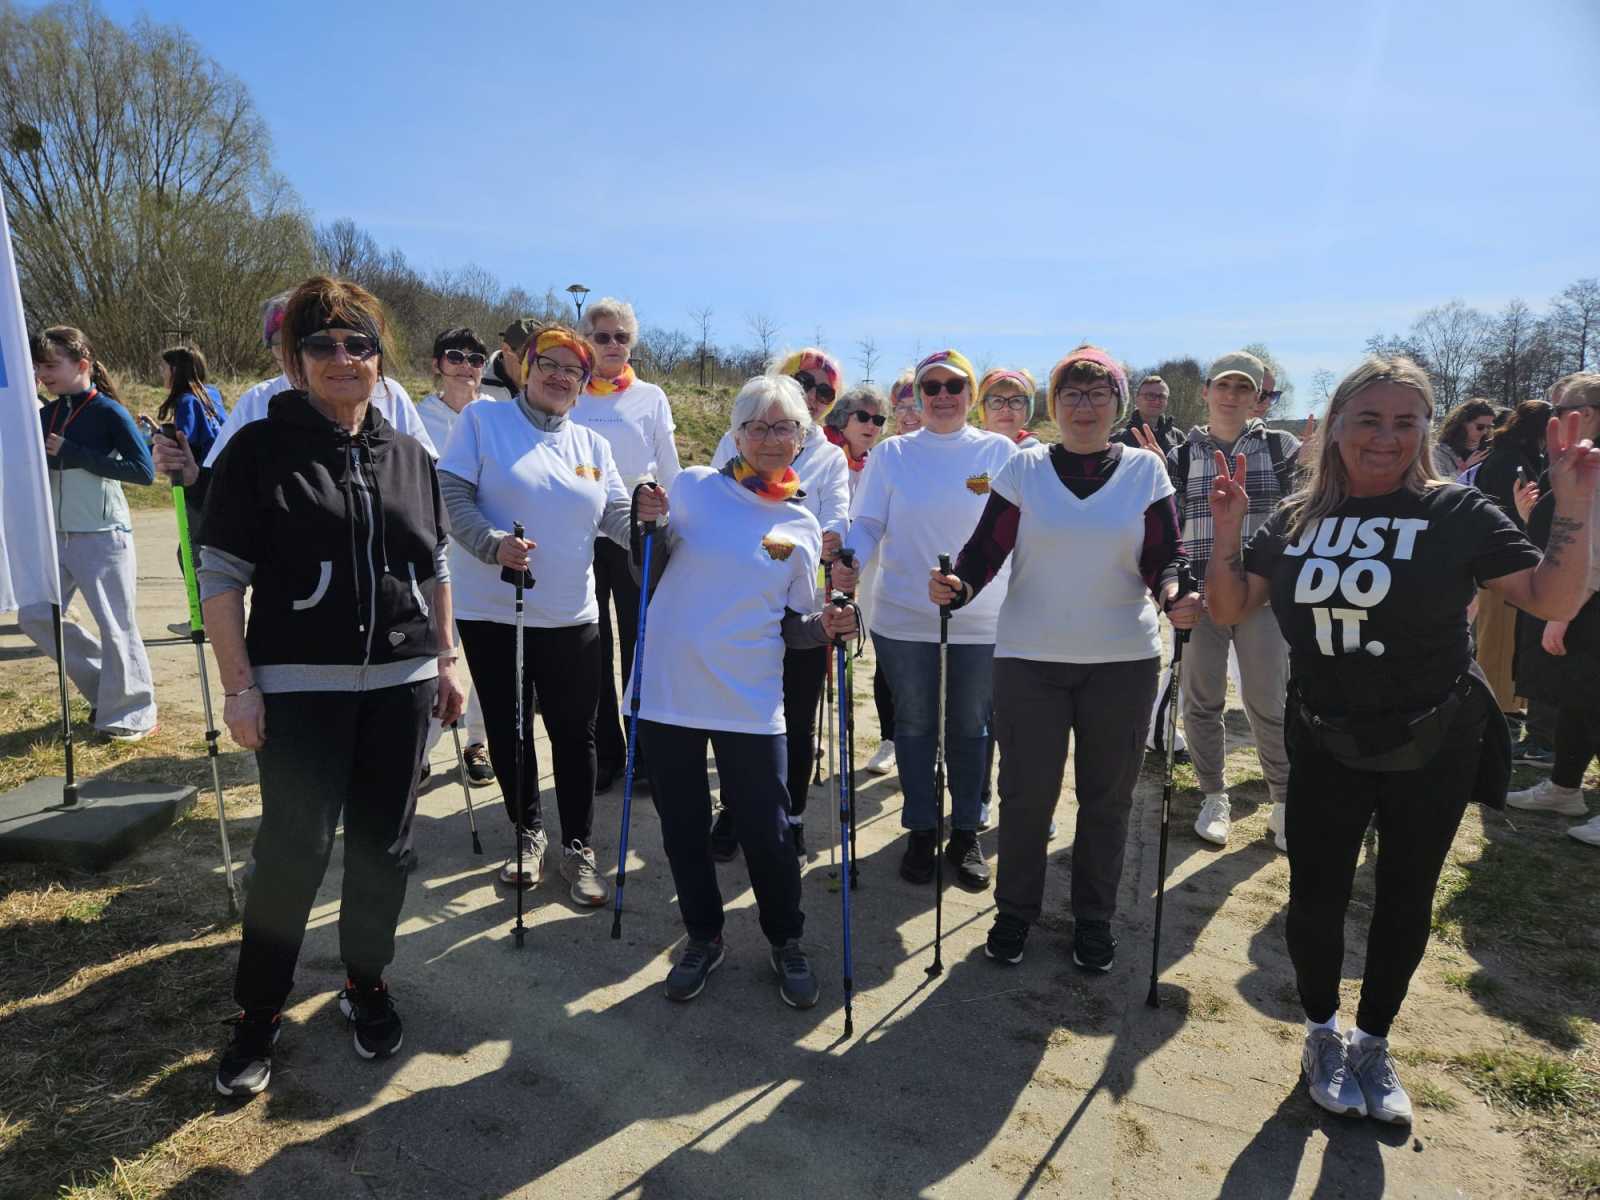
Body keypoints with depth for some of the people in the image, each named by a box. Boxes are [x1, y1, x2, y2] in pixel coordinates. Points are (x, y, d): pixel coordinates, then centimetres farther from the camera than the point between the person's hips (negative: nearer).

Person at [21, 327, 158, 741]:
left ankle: (133, 714, 12)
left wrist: (75, 454, -18)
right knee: (35, 617, 6)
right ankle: (105, 686, 22)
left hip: (104, 537, -7)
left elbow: (144, 470, -18)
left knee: (115, 626, -2)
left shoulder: (108, 411, -10)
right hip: (56, 537, 7)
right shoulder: (45, 416, 9)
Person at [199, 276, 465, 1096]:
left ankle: (366, 985, 31)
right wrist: (240, 686, -10)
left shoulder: (410, 459, 9)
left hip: (399, 683, 4)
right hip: (300, 687, -4)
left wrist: (445, 661, 12)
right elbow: (221, 577, -5)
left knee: (384, 847, 10)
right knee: (295, 850, -3)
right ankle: (258, 1012, 20)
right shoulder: (259, 451, -4)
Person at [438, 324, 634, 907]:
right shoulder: (483, 418, 1)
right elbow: (451, 495, -8)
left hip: (571, 617, 2)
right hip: (492, 611, -2)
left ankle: (577, 847, 22)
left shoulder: (592, 444, 11)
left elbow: (616, 518, 6)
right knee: (508, 732, 11)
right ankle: (528, 832, 32)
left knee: (574, 734, 6)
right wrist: (494, 544, -24)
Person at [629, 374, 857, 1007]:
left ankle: (786, 941, 31)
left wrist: (823, 626, -10)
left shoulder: (802, 526, 4)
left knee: (766, 832, 4)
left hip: (750, 702, 0)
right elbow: (652, 577, 7)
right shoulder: (692, 486, 1)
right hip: (668, 690, 1)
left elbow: (790, 627, 10)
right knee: (682, 826, 12)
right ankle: (703, 936, 36)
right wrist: (651, 524, -10)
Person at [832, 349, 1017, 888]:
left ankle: (966, 834, 27)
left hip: (981, 619, 0)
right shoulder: (892, 453, 3)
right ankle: (921, 832, 27)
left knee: (970, 727, 11)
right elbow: (868, 523, 0)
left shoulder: (999, 451, 3)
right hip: (904, 618, 0)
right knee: (914, 724, 10)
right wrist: (850, 560, -18)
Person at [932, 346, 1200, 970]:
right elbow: (986, 549, -3)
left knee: (1107, 797, 12)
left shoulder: (1145, 469, 3)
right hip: (1029, 658, -1)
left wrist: (1175, 598, -22)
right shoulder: (1024, 469, 1)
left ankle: (1094, 918, 32)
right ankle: (1015, 912, 28)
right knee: (1025, 794, 5)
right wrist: (957, 587, -23)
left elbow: (1165, 557, -1)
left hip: (1123, 660, 1)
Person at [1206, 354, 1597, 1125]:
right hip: (1325, 747, 1)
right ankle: (1321, 1033, 33)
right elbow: (1227, 609, -1)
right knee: (1315, 899, 6)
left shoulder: (1457, 514, -9)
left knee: (1404, 902, 14)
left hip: (1432, 750, -1)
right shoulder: (1295, 521, -2)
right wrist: (1228, 527, -12)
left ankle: (1372, 1043, 37)